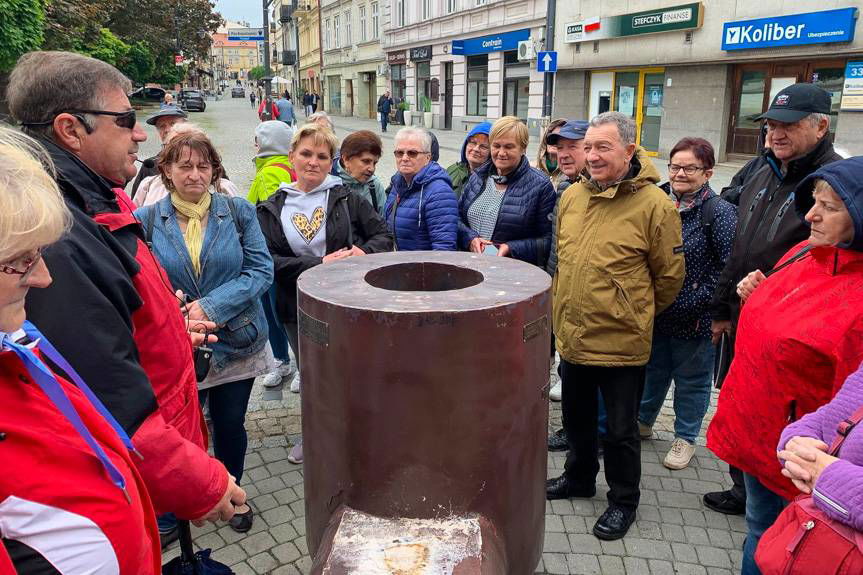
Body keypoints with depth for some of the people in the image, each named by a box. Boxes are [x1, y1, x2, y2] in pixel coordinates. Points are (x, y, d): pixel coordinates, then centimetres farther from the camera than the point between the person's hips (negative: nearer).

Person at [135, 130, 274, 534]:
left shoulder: (238, 211, -3)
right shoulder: (147, 220, -3)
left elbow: (261, 270, -8)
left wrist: (213, 305, -18)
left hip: (236, 340, 1)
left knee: (230, 423, 14)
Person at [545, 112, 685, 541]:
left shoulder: (654, 205, -15)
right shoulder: (572, 196, 2)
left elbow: (670, 276, -6)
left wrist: (635, 314, 5)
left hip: (620, 343, -5)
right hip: (572, 337, 6)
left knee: (620, 430, 11)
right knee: (577, 416, 23)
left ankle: (623, 501, 33)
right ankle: (579, 478, 46)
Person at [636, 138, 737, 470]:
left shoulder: (719, 212, -12)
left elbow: (728, 267, -16)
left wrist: (695, 300, -19)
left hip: (693, 319, -4)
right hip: (654, 312, 5)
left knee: (691, 379, 13)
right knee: (652, 370, 21)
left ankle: (685, 438, 31)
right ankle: (643, 422, 41)